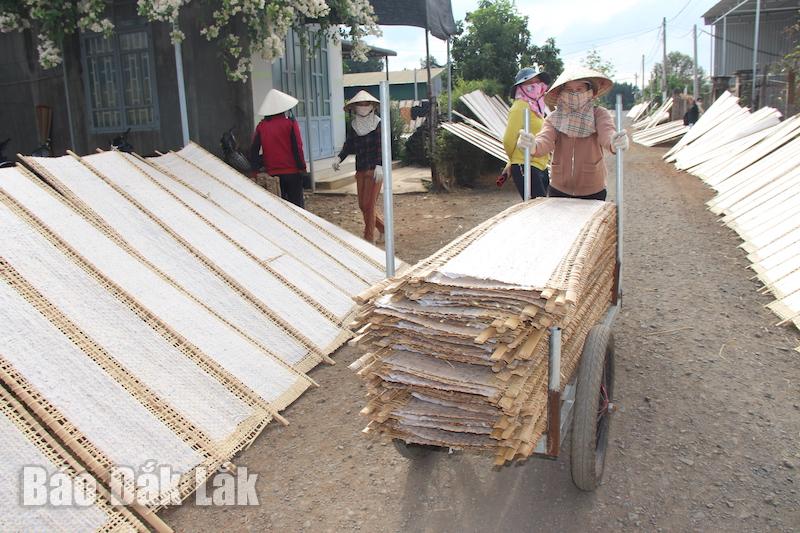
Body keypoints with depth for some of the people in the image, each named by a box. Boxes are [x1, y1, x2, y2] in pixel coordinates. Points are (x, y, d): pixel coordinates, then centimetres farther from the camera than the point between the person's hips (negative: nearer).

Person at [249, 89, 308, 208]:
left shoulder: (261, 126, 2)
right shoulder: (290, 123, -7)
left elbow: (254, 150, 3)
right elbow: (297, 147, -9)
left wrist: (255, 168, 11)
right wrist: (302, 167, -3)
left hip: (272, 172, 3)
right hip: (292, 171, -3)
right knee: (297, 202, 6)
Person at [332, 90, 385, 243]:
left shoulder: (378, 124, -7)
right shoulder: (353, 126, 8)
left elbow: (382, 147, -13)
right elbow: (348, 145, 7)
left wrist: (379, 166, -26)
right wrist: (339, 158, -11)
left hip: (374, 170, -6)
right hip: (360, 170, 6)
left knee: (369, 205, -5)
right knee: (363, 206, 10)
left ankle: (369, 239, 6)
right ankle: (383, 229, 30)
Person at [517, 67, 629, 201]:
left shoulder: (599, 114, -5)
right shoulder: (554, 118, -1)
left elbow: (607, 132, -23)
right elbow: (545, 140, -18)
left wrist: (615, 142, -48)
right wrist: (533, 146, -43)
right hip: (558, 190, 1)